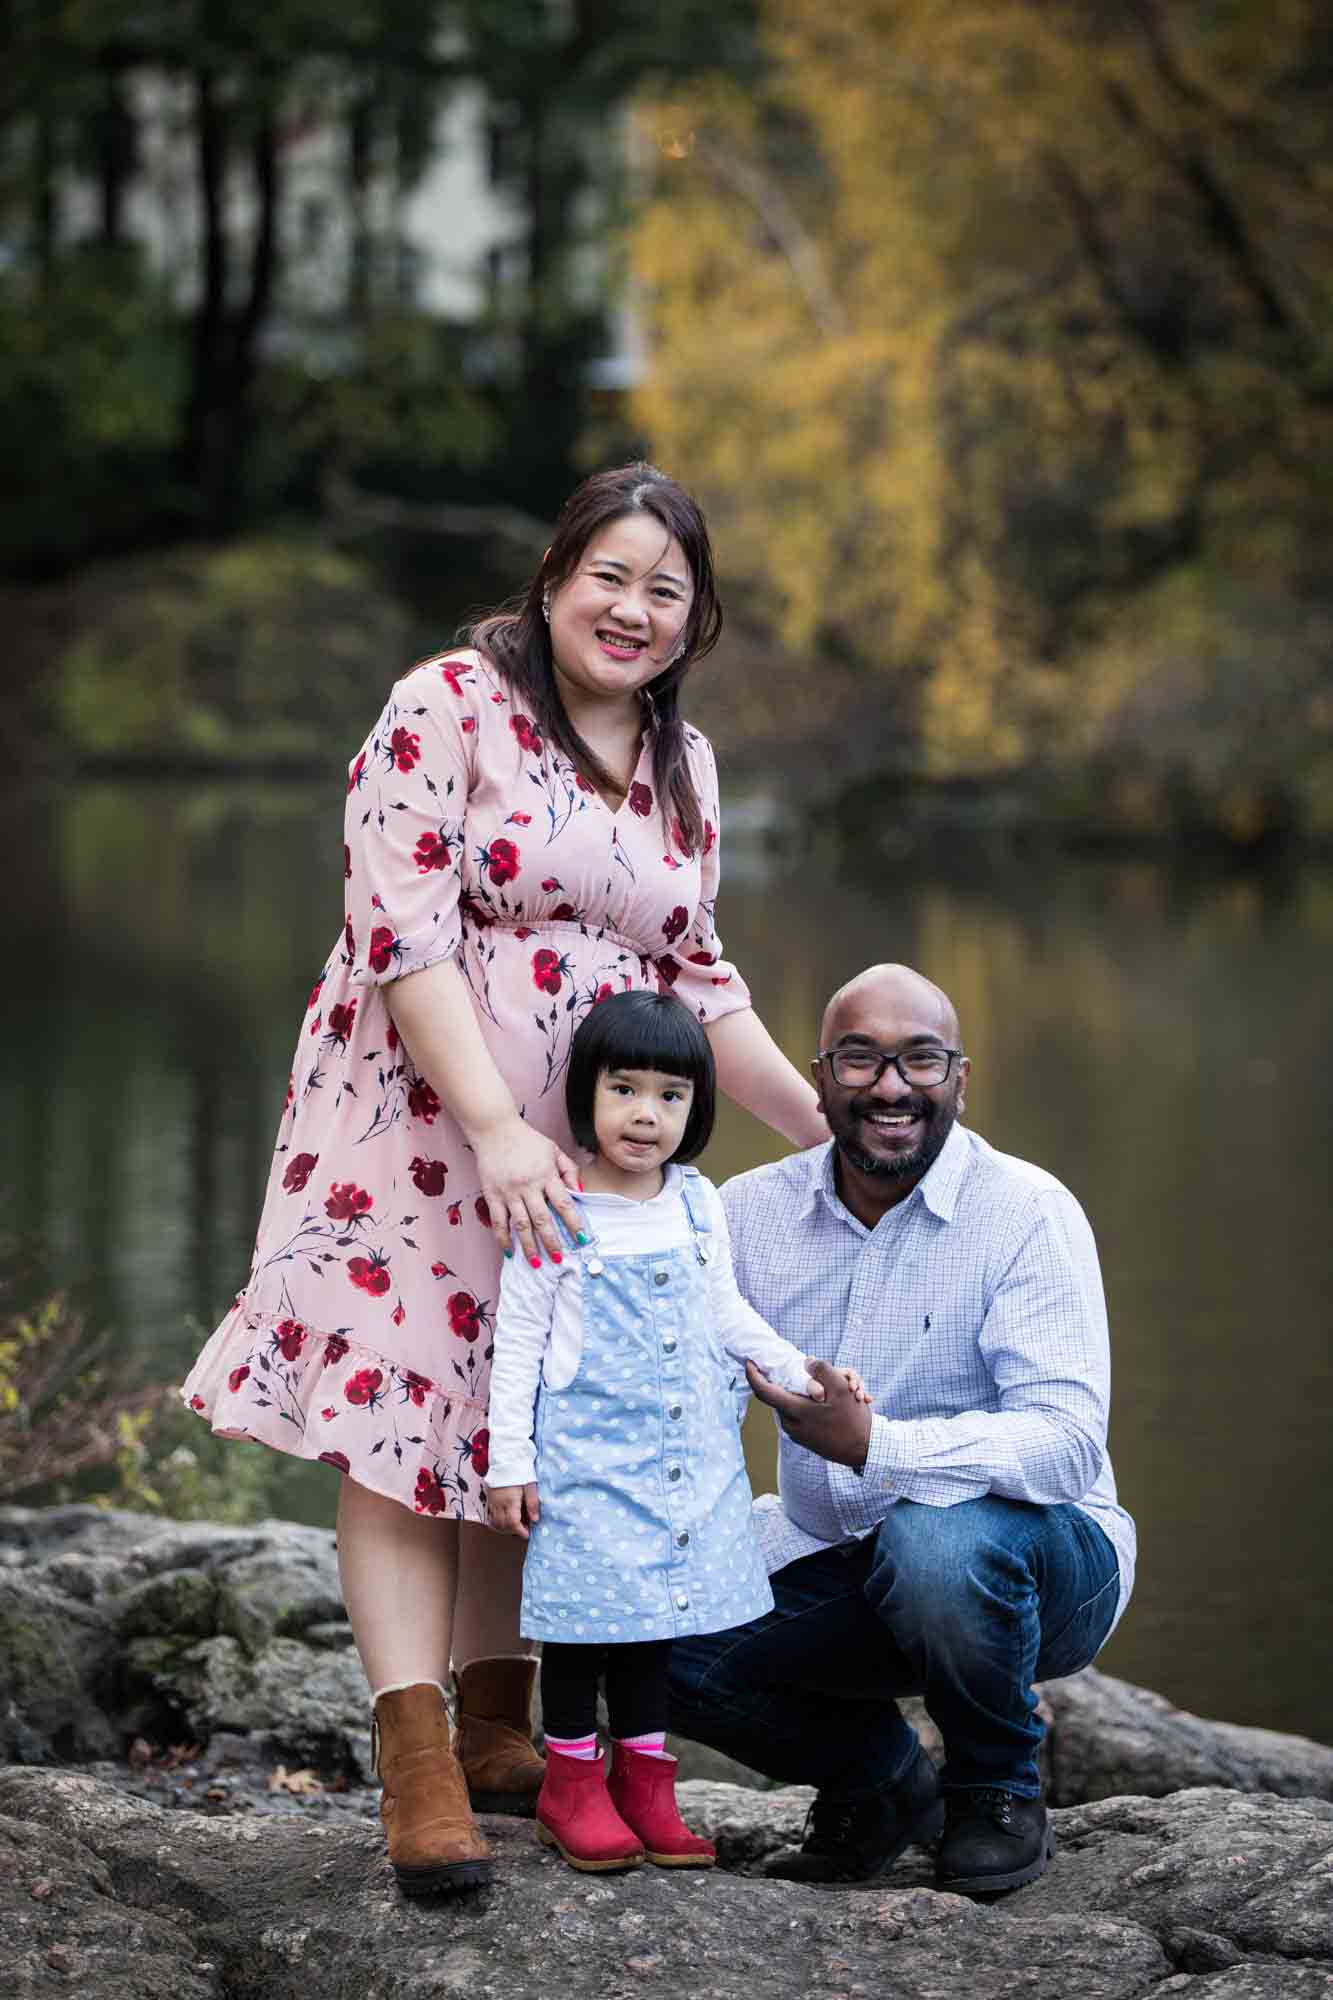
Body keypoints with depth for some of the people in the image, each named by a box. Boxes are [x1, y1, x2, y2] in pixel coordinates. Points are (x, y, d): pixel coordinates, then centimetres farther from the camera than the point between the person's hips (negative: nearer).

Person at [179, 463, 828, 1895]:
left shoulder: (683, 766, 12)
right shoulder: (449, 708, -9)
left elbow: (692, 978, 19)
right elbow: (403, 932, -16)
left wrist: (821, 1124, 13)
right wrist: (494, 1128, -23)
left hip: (585, 1149, 6)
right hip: (417, 1118, -6)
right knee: (400, 1404, -9)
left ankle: (497, 1727, 18)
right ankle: (416, 1766, -11)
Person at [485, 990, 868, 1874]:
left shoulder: (699, 1205, 6)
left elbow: (725, 1312, 18)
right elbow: (517, 1340, -6)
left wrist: (796, 1368, 7)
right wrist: (510, 1460, -8)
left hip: (682, 1453, 5)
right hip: (586, 1454, -5)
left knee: (659, 1609, 9)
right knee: (586, 1609, -2)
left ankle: (643, 1781, 18)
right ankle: (571, 1784, 12)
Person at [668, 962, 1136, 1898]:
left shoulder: (1029, 1213, -17)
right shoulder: (753, 1210, -1)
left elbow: (1067, 1442, -28)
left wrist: (872, 1443, -40)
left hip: (1042, 1554, -5)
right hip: (833, 1559, 5)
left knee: (937, 1543, -38)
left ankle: (1000, 1793, -7)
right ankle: (880, 1776, 10)